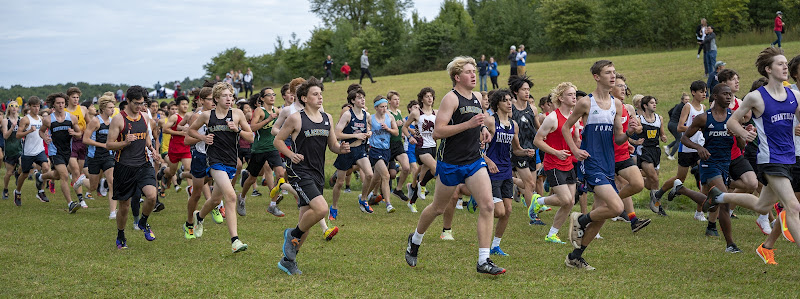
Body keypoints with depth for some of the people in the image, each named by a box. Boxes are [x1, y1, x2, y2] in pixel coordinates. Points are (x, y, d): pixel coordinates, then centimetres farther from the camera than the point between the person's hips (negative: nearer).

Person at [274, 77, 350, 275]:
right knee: (321, 209, -24)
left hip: (318, 175, 7)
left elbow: (332, 145, 18)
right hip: (300, 172, -7)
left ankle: (288, 260, 21)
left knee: (306, 222, 9)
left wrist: (341, 148, -4)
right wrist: (291, 154, -15)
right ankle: (293, 234, 1)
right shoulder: (295, 119, -7)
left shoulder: (327, 118, 10)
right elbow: (277, 140, 1)